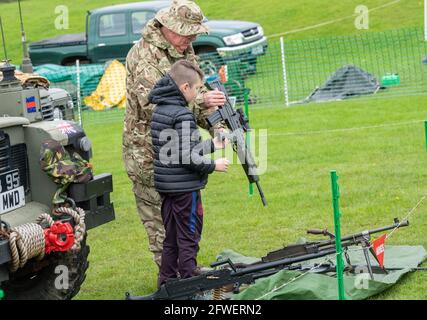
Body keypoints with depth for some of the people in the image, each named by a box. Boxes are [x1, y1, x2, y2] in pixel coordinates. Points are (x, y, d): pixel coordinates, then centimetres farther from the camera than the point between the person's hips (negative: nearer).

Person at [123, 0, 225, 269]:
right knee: (162, 219, -3)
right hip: (149, 154, -8)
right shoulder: (143, 55, -16)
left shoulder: (185, 52, 11)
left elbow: (196, 90, 16)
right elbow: (153, 103, -27)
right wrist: (201, 101, -31)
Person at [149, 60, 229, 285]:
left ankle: (167, 282, 21)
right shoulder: (182, 115, -18)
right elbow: (186, 156, -23)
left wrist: (212, 144, 17)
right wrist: (213, 165, -9)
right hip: (184, 188, -8)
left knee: (171, 238, 15)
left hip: (165, 185, 8)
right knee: (188, 238, 0)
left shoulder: (159, 110, 10)